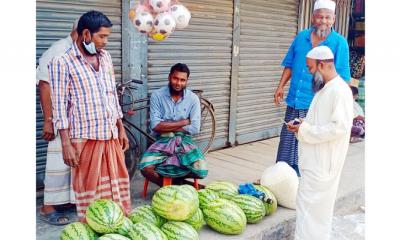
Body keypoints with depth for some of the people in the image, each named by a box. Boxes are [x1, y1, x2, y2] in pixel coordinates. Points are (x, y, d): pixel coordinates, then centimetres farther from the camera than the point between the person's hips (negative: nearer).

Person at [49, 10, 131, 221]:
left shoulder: (105, 57, 10)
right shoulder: (62, 63, -9)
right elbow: (60, 106, -11)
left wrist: (121, 128, 13)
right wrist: (66, 144, -14)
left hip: (111, 135, 6)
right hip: (85, 138, -6)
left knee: (118, 183, 13)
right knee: (89, 187, 5)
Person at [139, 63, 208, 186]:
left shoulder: (193, 98, -3)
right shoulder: (157, 95, -7)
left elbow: (194, 128, -8)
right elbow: (155, 125, -14)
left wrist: (167, 127, -10)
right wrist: (184, 122, -10)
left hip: (184, 141, 1)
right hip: (162, 141, -1)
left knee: (201, 171, -22)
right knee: (146, 168, -27)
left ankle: (174, 178, 11)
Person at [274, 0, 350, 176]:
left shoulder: (339, 43, -6)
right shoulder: (301, 37, 6)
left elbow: (341, 77, -8)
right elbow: (290, 65, 14)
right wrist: (281, 86, 7)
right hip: (294, 101, 4)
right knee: (287, 141, 13)